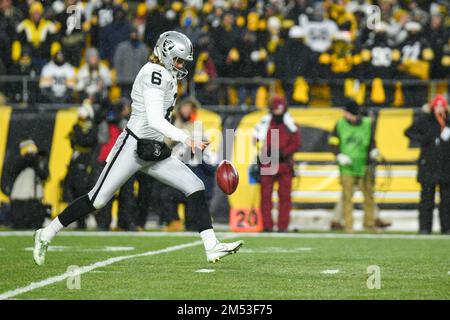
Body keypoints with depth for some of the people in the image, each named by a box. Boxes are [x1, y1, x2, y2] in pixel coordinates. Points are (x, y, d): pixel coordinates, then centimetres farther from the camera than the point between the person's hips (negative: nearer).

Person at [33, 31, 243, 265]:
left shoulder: (165, 77, 13)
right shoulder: (155, 74, -16)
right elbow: (154, 120, -27)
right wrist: (185, 139, -34)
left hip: (154, 152, 9)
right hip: (133, 147, -9)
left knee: (196, 187, -3)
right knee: (97, 199, -4)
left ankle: (212, 246, -7)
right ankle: (46, 235, 11)